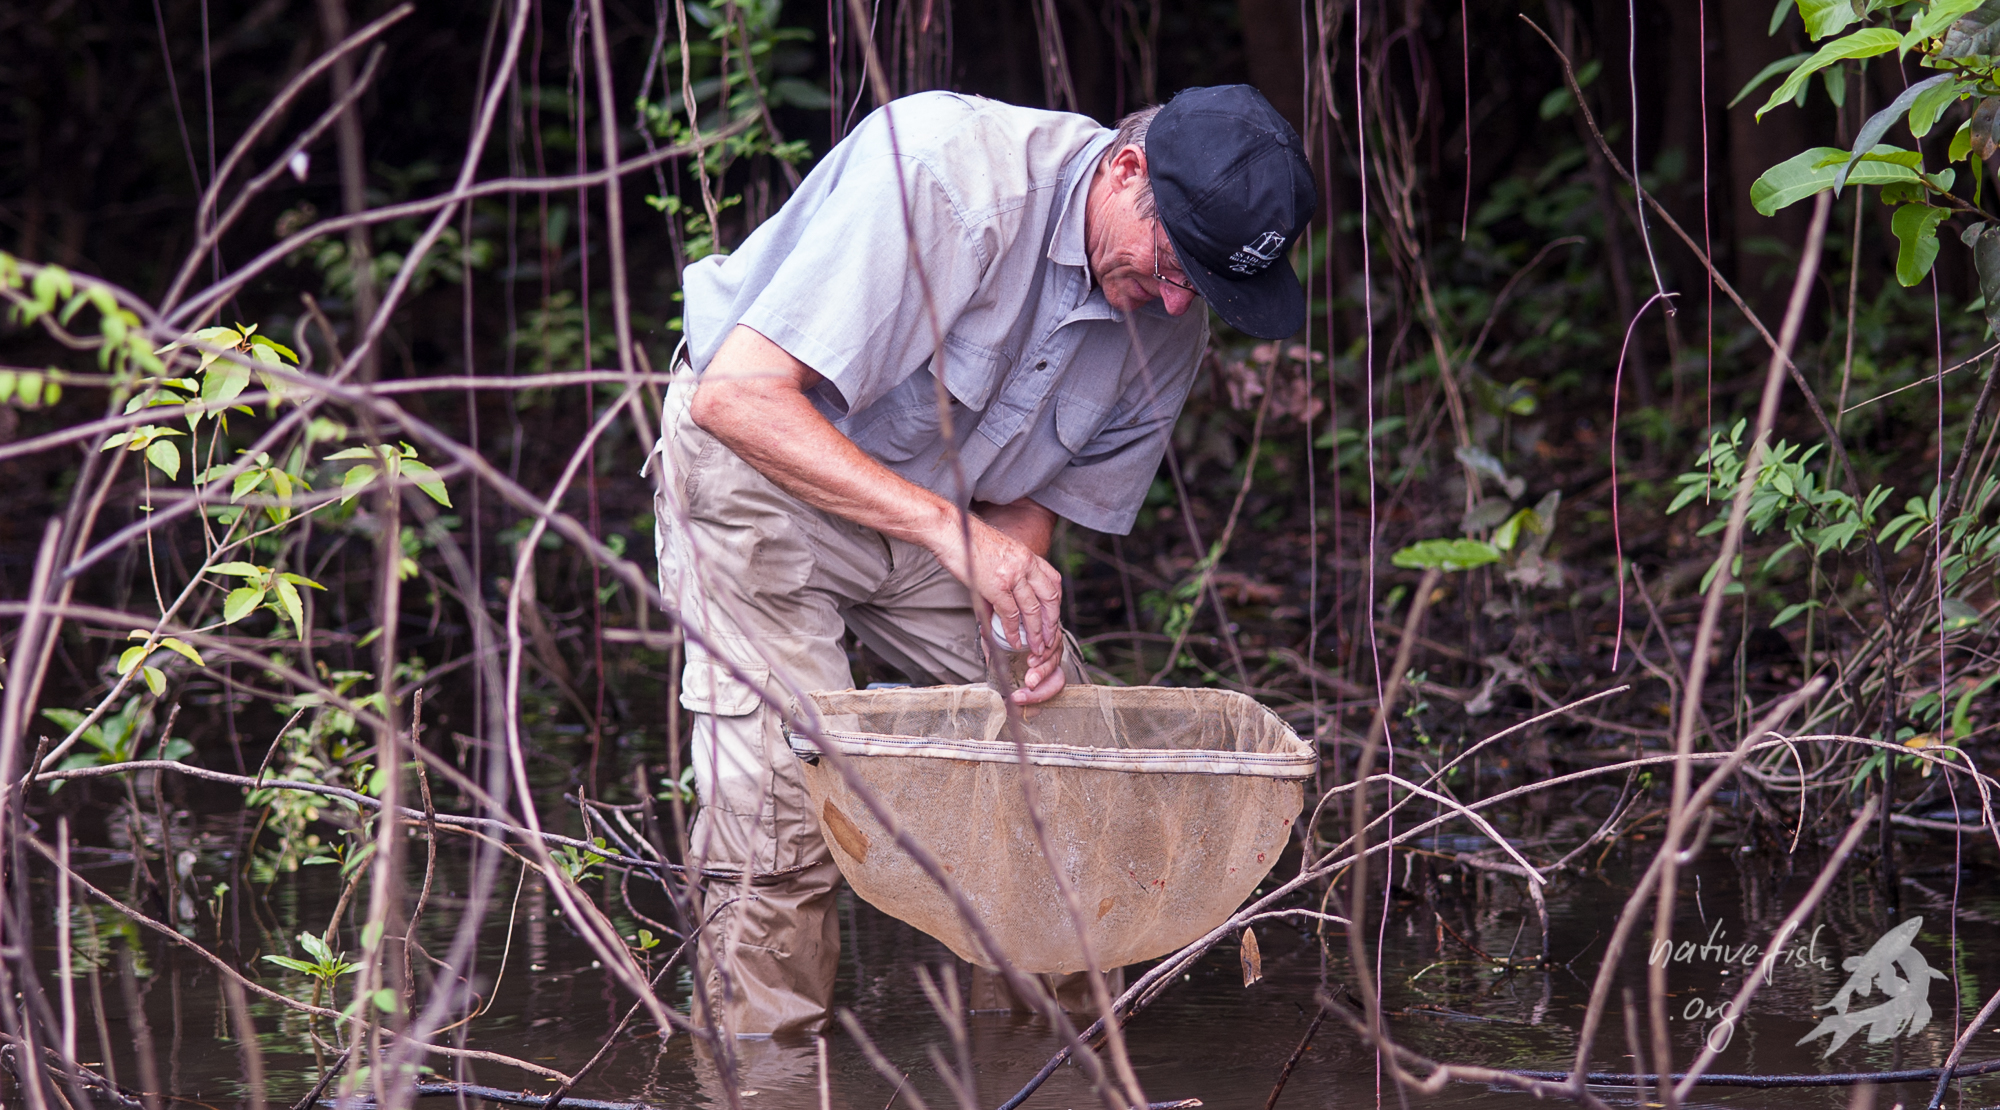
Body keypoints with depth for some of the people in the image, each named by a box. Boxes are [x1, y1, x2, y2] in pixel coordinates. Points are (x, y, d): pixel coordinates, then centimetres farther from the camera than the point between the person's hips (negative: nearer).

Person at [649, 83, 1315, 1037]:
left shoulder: (1169, 331, -11)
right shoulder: (944, 170, -34)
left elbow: (1030, 496, 1)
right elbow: (737, 395, -37)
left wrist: (1024, 607, -22)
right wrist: (949, 527, -42)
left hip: (932, 511, 6)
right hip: (758, 470, -6)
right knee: (786, 809, -20)